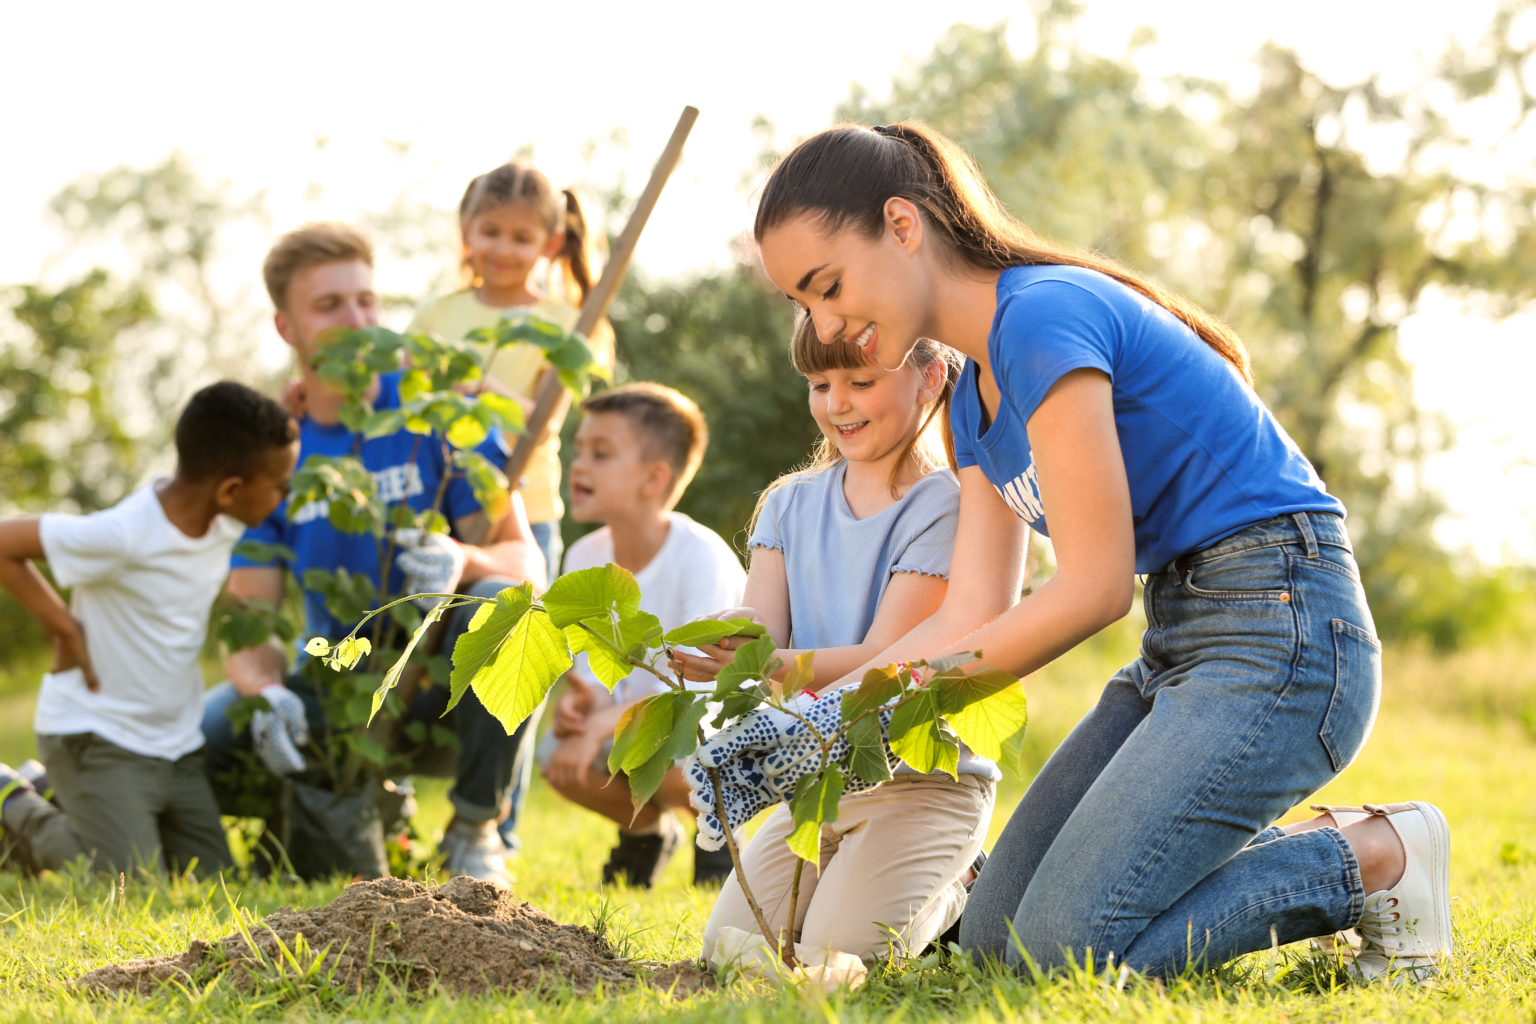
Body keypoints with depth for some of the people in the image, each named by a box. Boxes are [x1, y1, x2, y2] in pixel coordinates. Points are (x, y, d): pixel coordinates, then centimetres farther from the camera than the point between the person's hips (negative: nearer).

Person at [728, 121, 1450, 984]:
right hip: (1179, 649, 10)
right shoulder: (979, 394, 14)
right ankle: (1301, 855, 15)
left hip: (1283, 632, -10)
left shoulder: (1043, 314, -17)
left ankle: (1373, 860, -1)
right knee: (994, 943, 5)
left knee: (1072, 951, -17)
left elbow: (1094, 588, -19)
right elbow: (975, 613, 7)